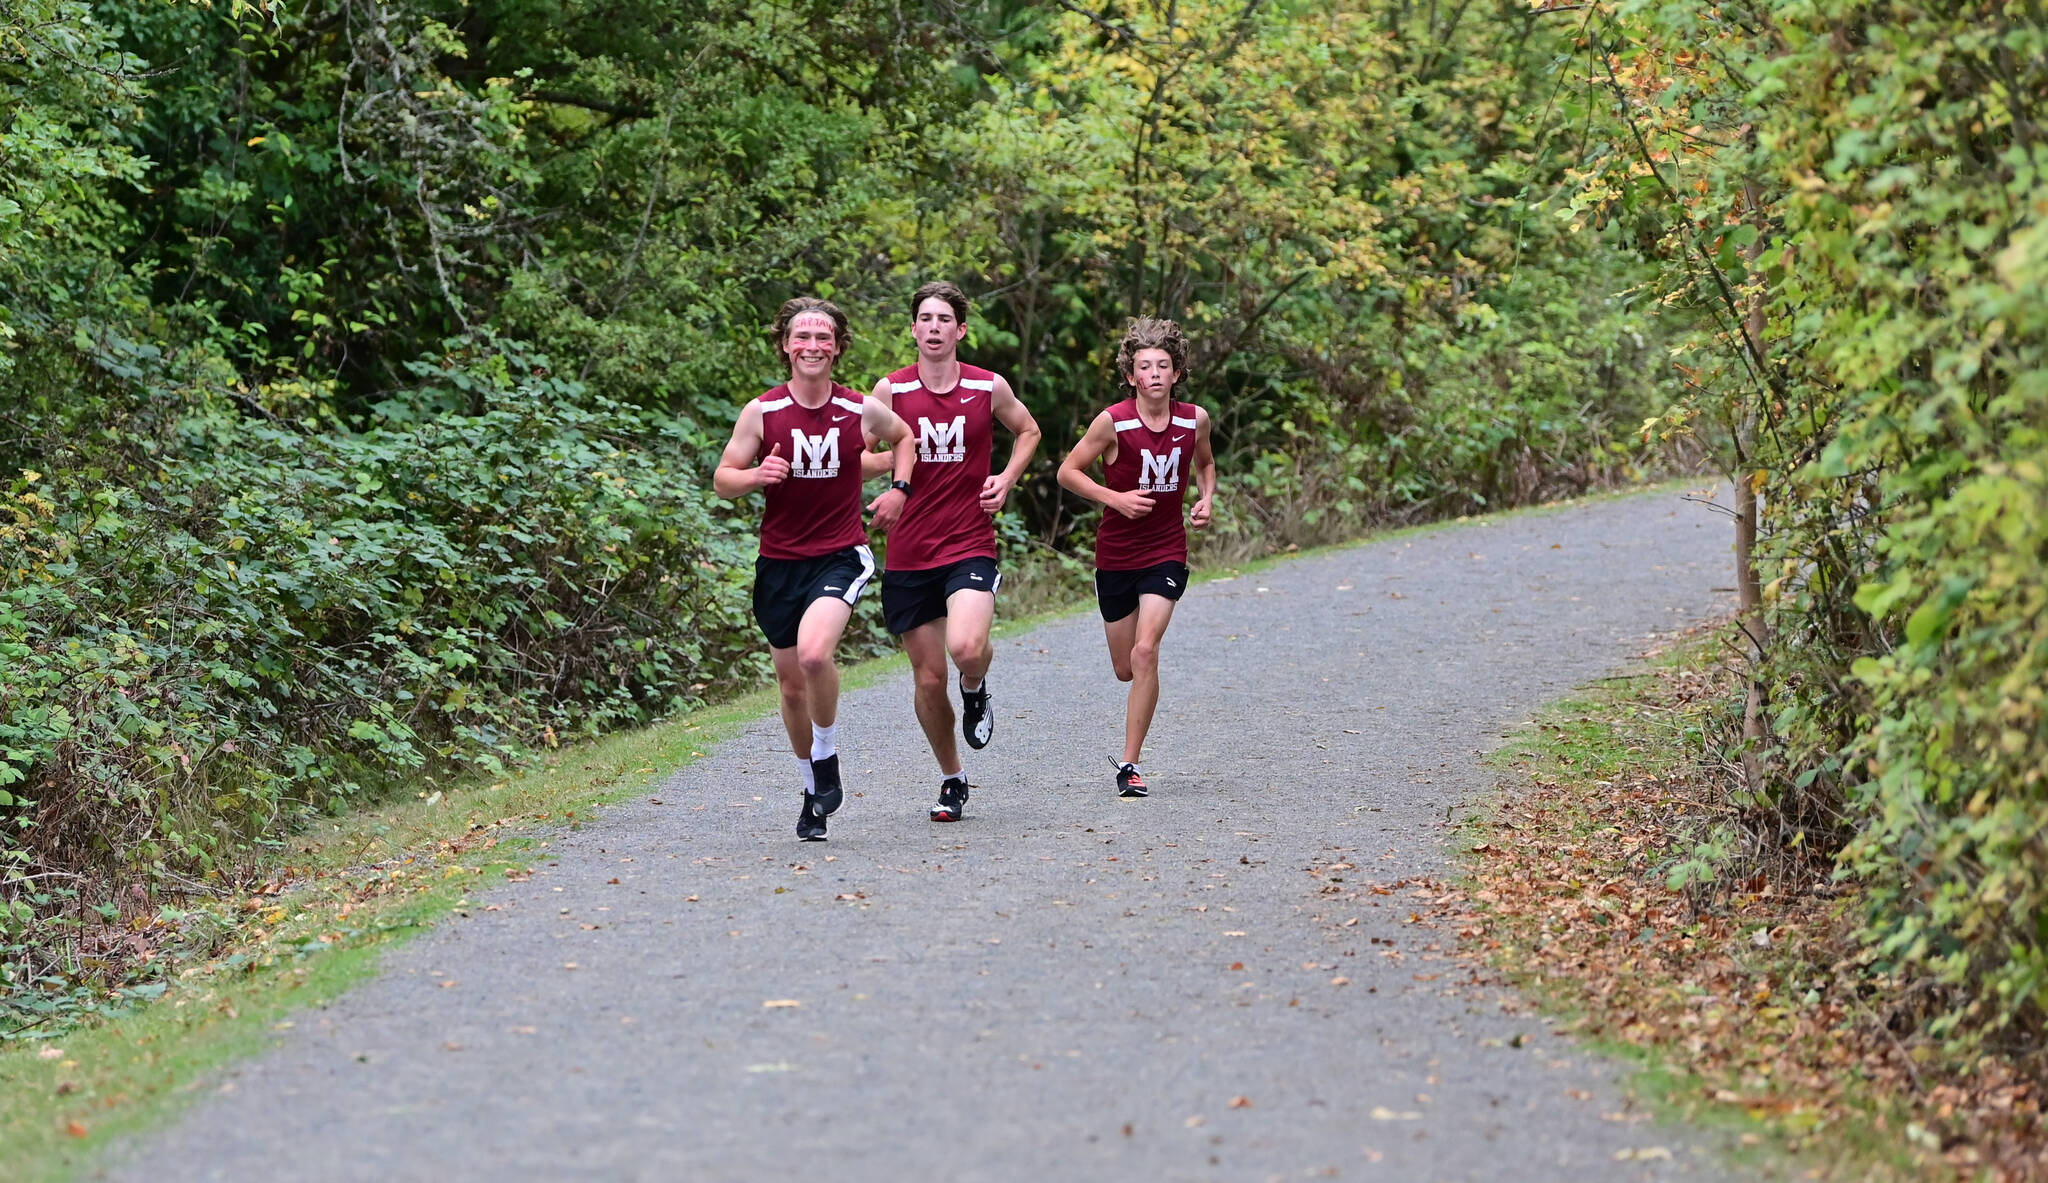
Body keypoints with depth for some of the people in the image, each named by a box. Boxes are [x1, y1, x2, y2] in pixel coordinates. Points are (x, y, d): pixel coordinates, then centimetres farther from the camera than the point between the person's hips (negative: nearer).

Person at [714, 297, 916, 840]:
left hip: (840, 556, -2)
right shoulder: (761, 412, -3)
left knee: (814, 652, -29)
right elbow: (722, 479, 2)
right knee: (791, 683, 10)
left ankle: (827, 758, -5)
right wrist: (755, 476, -18)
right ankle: (814, 792, 30)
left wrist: (898, 490, 5)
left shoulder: (862, 411, -2)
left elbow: (904, 436, 20)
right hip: (779, 561, 2)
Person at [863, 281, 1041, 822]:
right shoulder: (890, 390, -1)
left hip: (970, 547, -1)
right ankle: (952, 780, 26)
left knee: (966, 648, -27)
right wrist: (893, 457, -16)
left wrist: (1006, 479, 4)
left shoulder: (989, 388, 1)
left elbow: (1027, 431, 20)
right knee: (929, 678, 5)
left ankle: (976, 690, 11)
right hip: (909, 552, 1)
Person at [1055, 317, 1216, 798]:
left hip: (1166, 551, 0)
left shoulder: (1194, 419, -3)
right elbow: (1068, 471, -4)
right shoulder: (1113, 422, -12)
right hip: (1116, 554, 0)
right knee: (1125, 668, 8)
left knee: (1145, 653, -18)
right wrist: (1115, 498, -16)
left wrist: (1207, 499, 1)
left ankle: (1130, 764, -11)